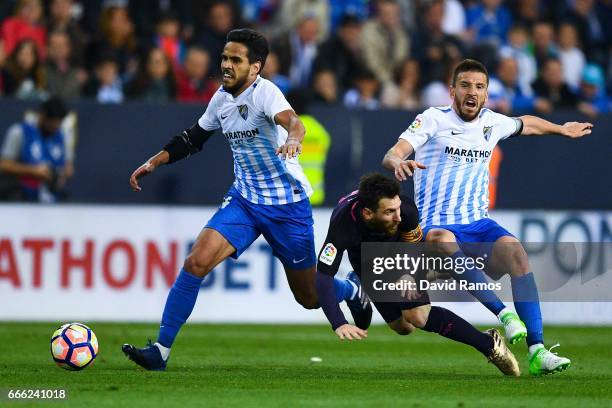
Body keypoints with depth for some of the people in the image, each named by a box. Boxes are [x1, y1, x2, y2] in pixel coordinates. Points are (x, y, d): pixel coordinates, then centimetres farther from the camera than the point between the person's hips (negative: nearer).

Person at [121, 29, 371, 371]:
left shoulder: (264, 92, -19)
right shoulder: (222, 98, 1)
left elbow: (292, 120, -40)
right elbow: (193, 138, 19)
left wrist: (292, 140, -62)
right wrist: (154, 163, 14)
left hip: (287, 204, -5)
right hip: (244, 199, 5)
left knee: (310, 298, 8)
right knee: (197, 262, -18)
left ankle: (351, 289, 44)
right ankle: (160, 352, -17)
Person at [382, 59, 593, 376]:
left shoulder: (492, 122, 13)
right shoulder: (434, 119, -1)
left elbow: (527, 124, 37)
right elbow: (391, 155, -14)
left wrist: (561, 129, 47)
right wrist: (398, 162, -36)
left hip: (478, 222, 4)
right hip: (437, 225, -4)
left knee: (514, 251, -29)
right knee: (442, 239, -41)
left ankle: (537, 351, -34)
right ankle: (504, 313, -47)